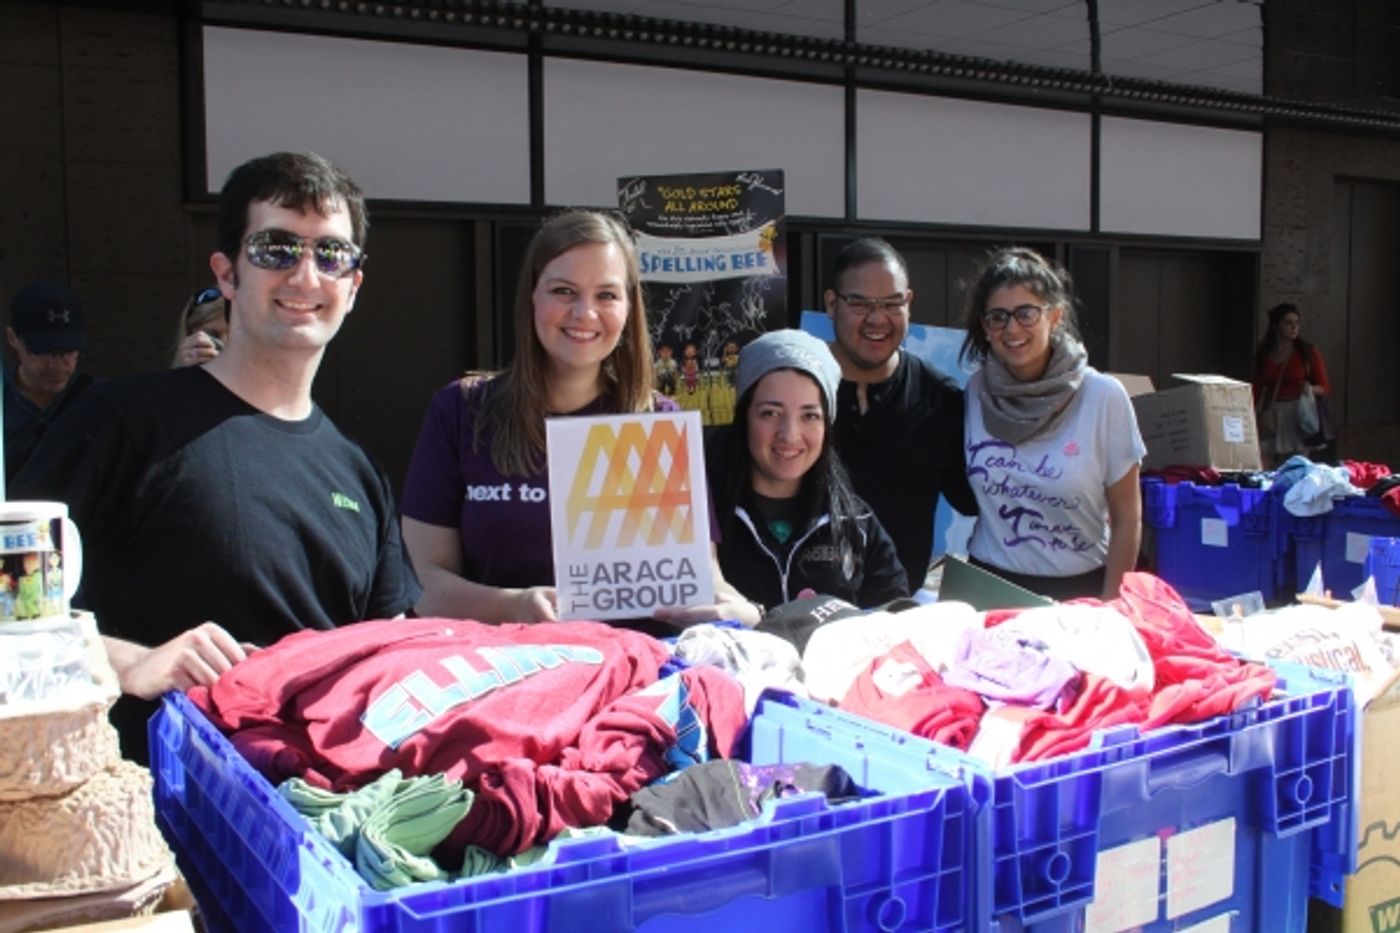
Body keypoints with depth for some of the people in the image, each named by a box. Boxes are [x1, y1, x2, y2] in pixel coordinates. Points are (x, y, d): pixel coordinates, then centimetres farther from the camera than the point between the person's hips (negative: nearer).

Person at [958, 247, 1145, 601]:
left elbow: (1126, 518, -4)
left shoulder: (1103, 396, -10)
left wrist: (1109, 609, -5)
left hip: (1078, 591, -2)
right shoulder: (974, 392, -3)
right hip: (989, 587, 2)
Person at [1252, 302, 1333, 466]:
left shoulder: (1308, 352, 2)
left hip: (1298, 414, -2)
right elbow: (1257, 391, 10)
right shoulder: (1263, 354, 8)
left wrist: (1311, 389, -17)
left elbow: (1325, 388, 4)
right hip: (1270, 417, 2)